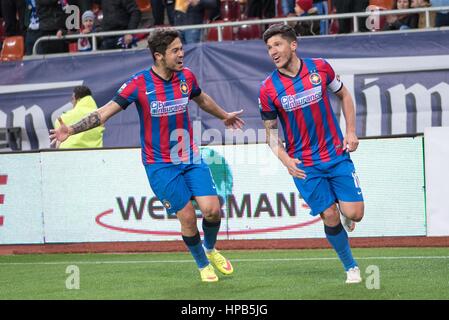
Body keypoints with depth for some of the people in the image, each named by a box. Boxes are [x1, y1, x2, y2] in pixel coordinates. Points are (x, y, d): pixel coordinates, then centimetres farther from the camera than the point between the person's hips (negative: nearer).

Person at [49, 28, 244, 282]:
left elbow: (202, 99, 22)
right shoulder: (140, 84, -15)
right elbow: (106, 112, -13)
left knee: (212, 209, -7)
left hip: (191, 157, 4)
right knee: (187, 216, -7)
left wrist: (224, 116, 39)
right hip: (160, 164, -4)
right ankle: (203, 265, 18)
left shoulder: (186, 76, -1)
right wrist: (71, 130, -24)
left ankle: (211, 250, 25)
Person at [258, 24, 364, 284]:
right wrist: (285, 159, -13)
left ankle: (345, 216, 31)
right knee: (330, 217, -4)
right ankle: (351, 267, 17)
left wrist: (351, 132, 2)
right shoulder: (268, 89, -8)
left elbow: (344, 95, 11)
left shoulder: (320, 67, -5)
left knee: (354, 214, -7)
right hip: (304, 164, -1)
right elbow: (271, 130, 3)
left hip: (337, 155, 1)